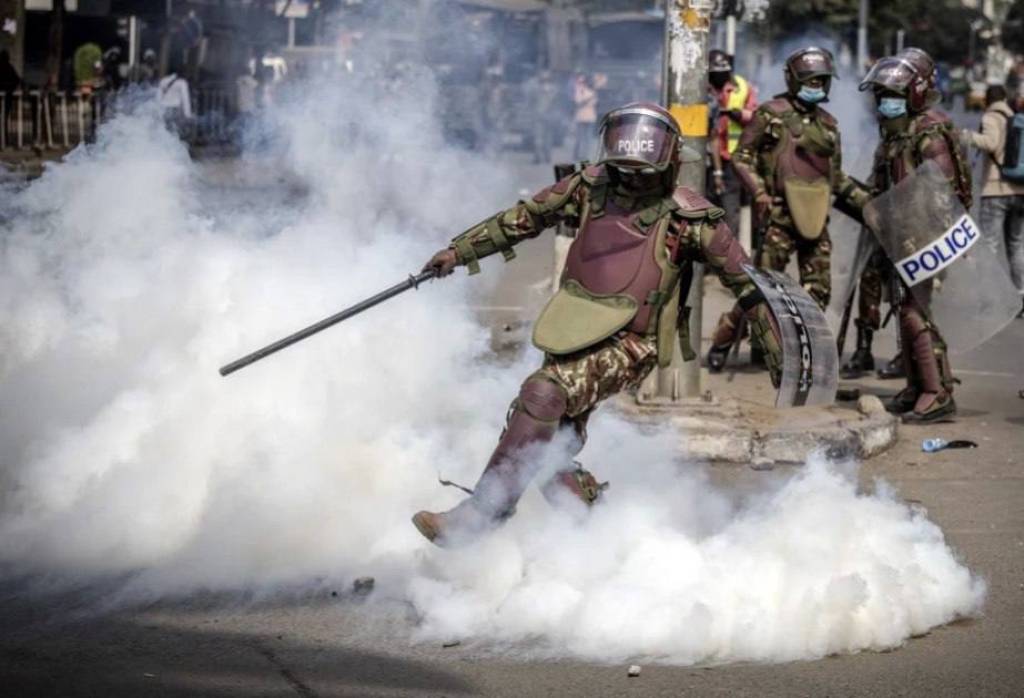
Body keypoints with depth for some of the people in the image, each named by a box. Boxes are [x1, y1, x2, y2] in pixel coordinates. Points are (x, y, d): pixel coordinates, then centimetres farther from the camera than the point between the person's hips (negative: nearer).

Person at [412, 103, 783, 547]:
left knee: (544, 393, -27)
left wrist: (776, 346, 4)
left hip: (630, 343, -6)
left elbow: (743, 279, 2)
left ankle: (479, 515, -26)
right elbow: (524, 218, 15)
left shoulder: (687, 218, -4)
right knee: (554, 454, 2)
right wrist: (460, 251, 13)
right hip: (572, 337, 6)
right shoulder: (591, 188, 7)